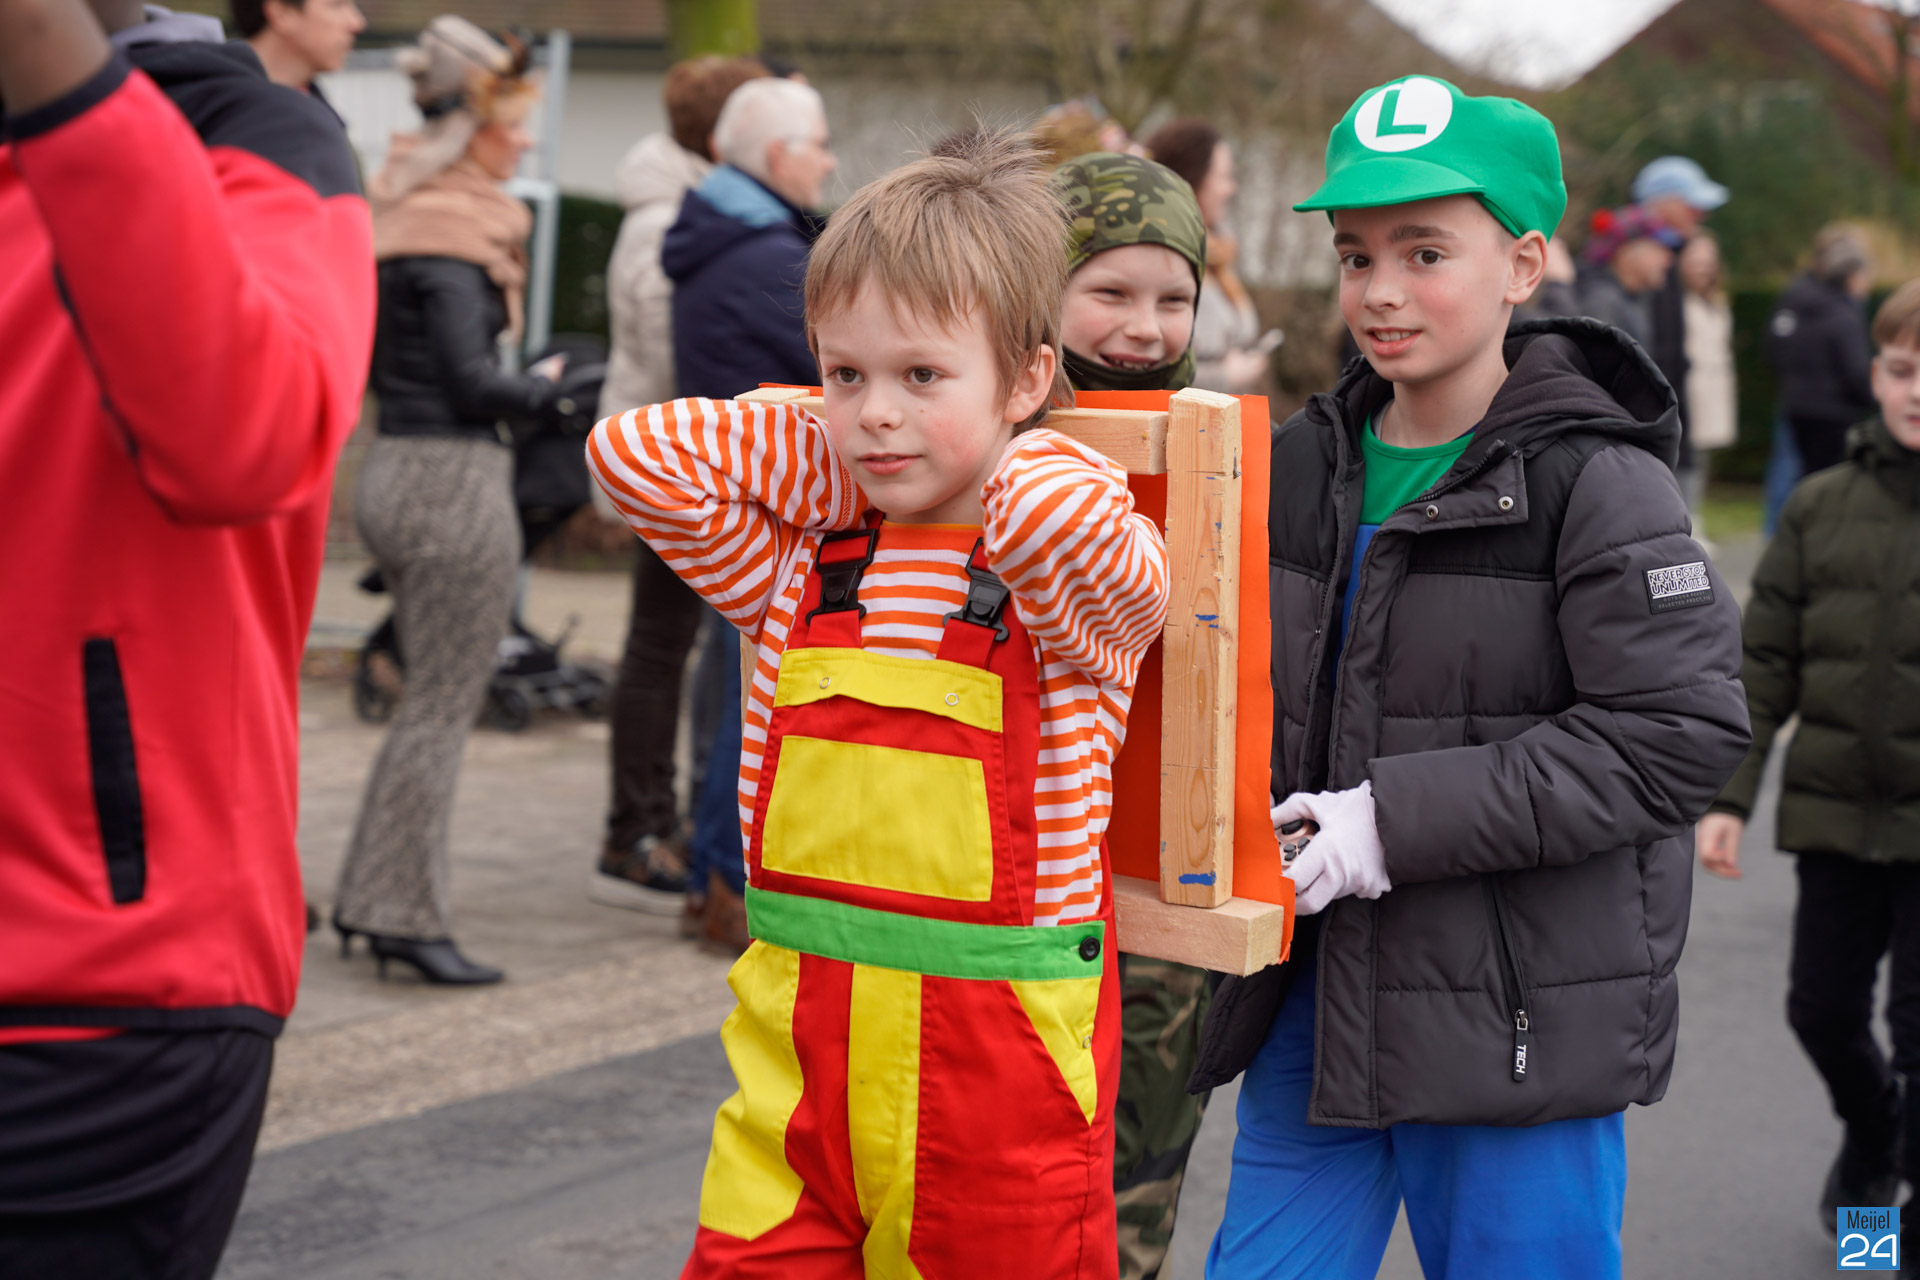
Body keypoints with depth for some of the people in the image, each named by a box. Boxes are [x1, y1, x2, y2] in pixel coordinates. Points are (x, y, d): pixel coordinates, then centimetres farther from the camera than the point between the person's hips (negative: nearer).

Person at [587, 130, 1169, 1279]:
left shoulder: (1095, 585, -7)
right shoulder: (800, 564, 6)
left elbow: (1056, 521, -30)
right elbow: (633, 452, -2)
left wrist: (1019, 451, -7)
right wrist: (844, 471, 0)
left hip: (998, 1062, -3)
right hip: (797, 1044, 4)